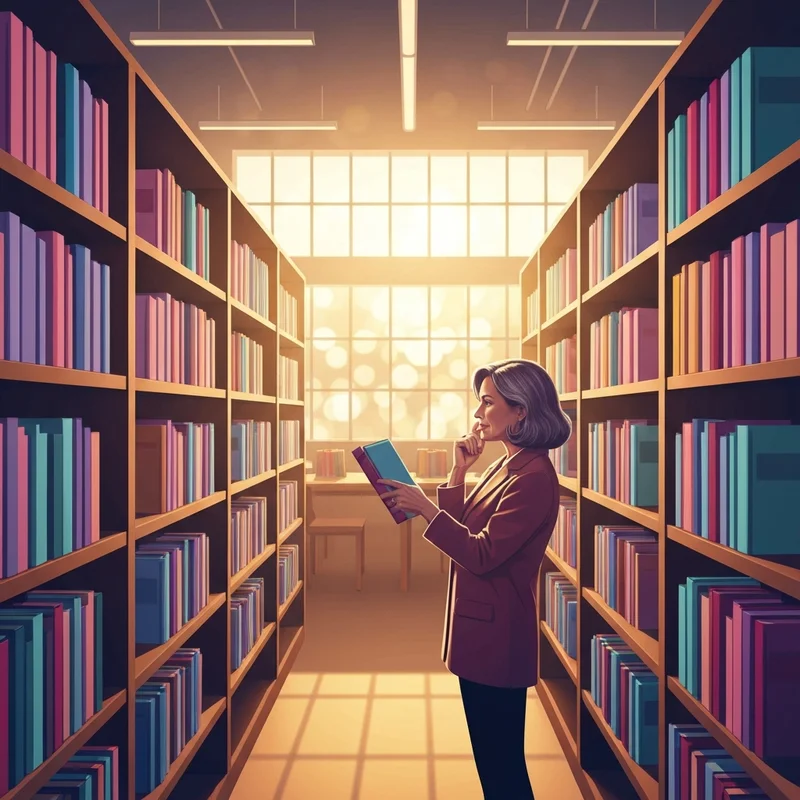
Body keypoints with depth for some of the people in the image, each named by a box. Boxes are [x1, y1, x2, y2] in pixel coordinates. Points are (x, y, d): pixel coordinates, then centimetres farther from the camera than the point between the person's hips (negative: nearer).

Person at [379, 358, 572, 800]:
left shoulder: (534, 477, -20)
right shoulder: (507, 466, 10)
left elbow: (482, 555, -23)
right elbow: (464, 531, 11)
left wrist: (425, 507, -22)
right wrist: (457, 473, 1)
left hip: (496, 636, -10)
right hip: (482, 631, 10)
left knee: (501, 760, 5)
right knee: (493, 755, 21)